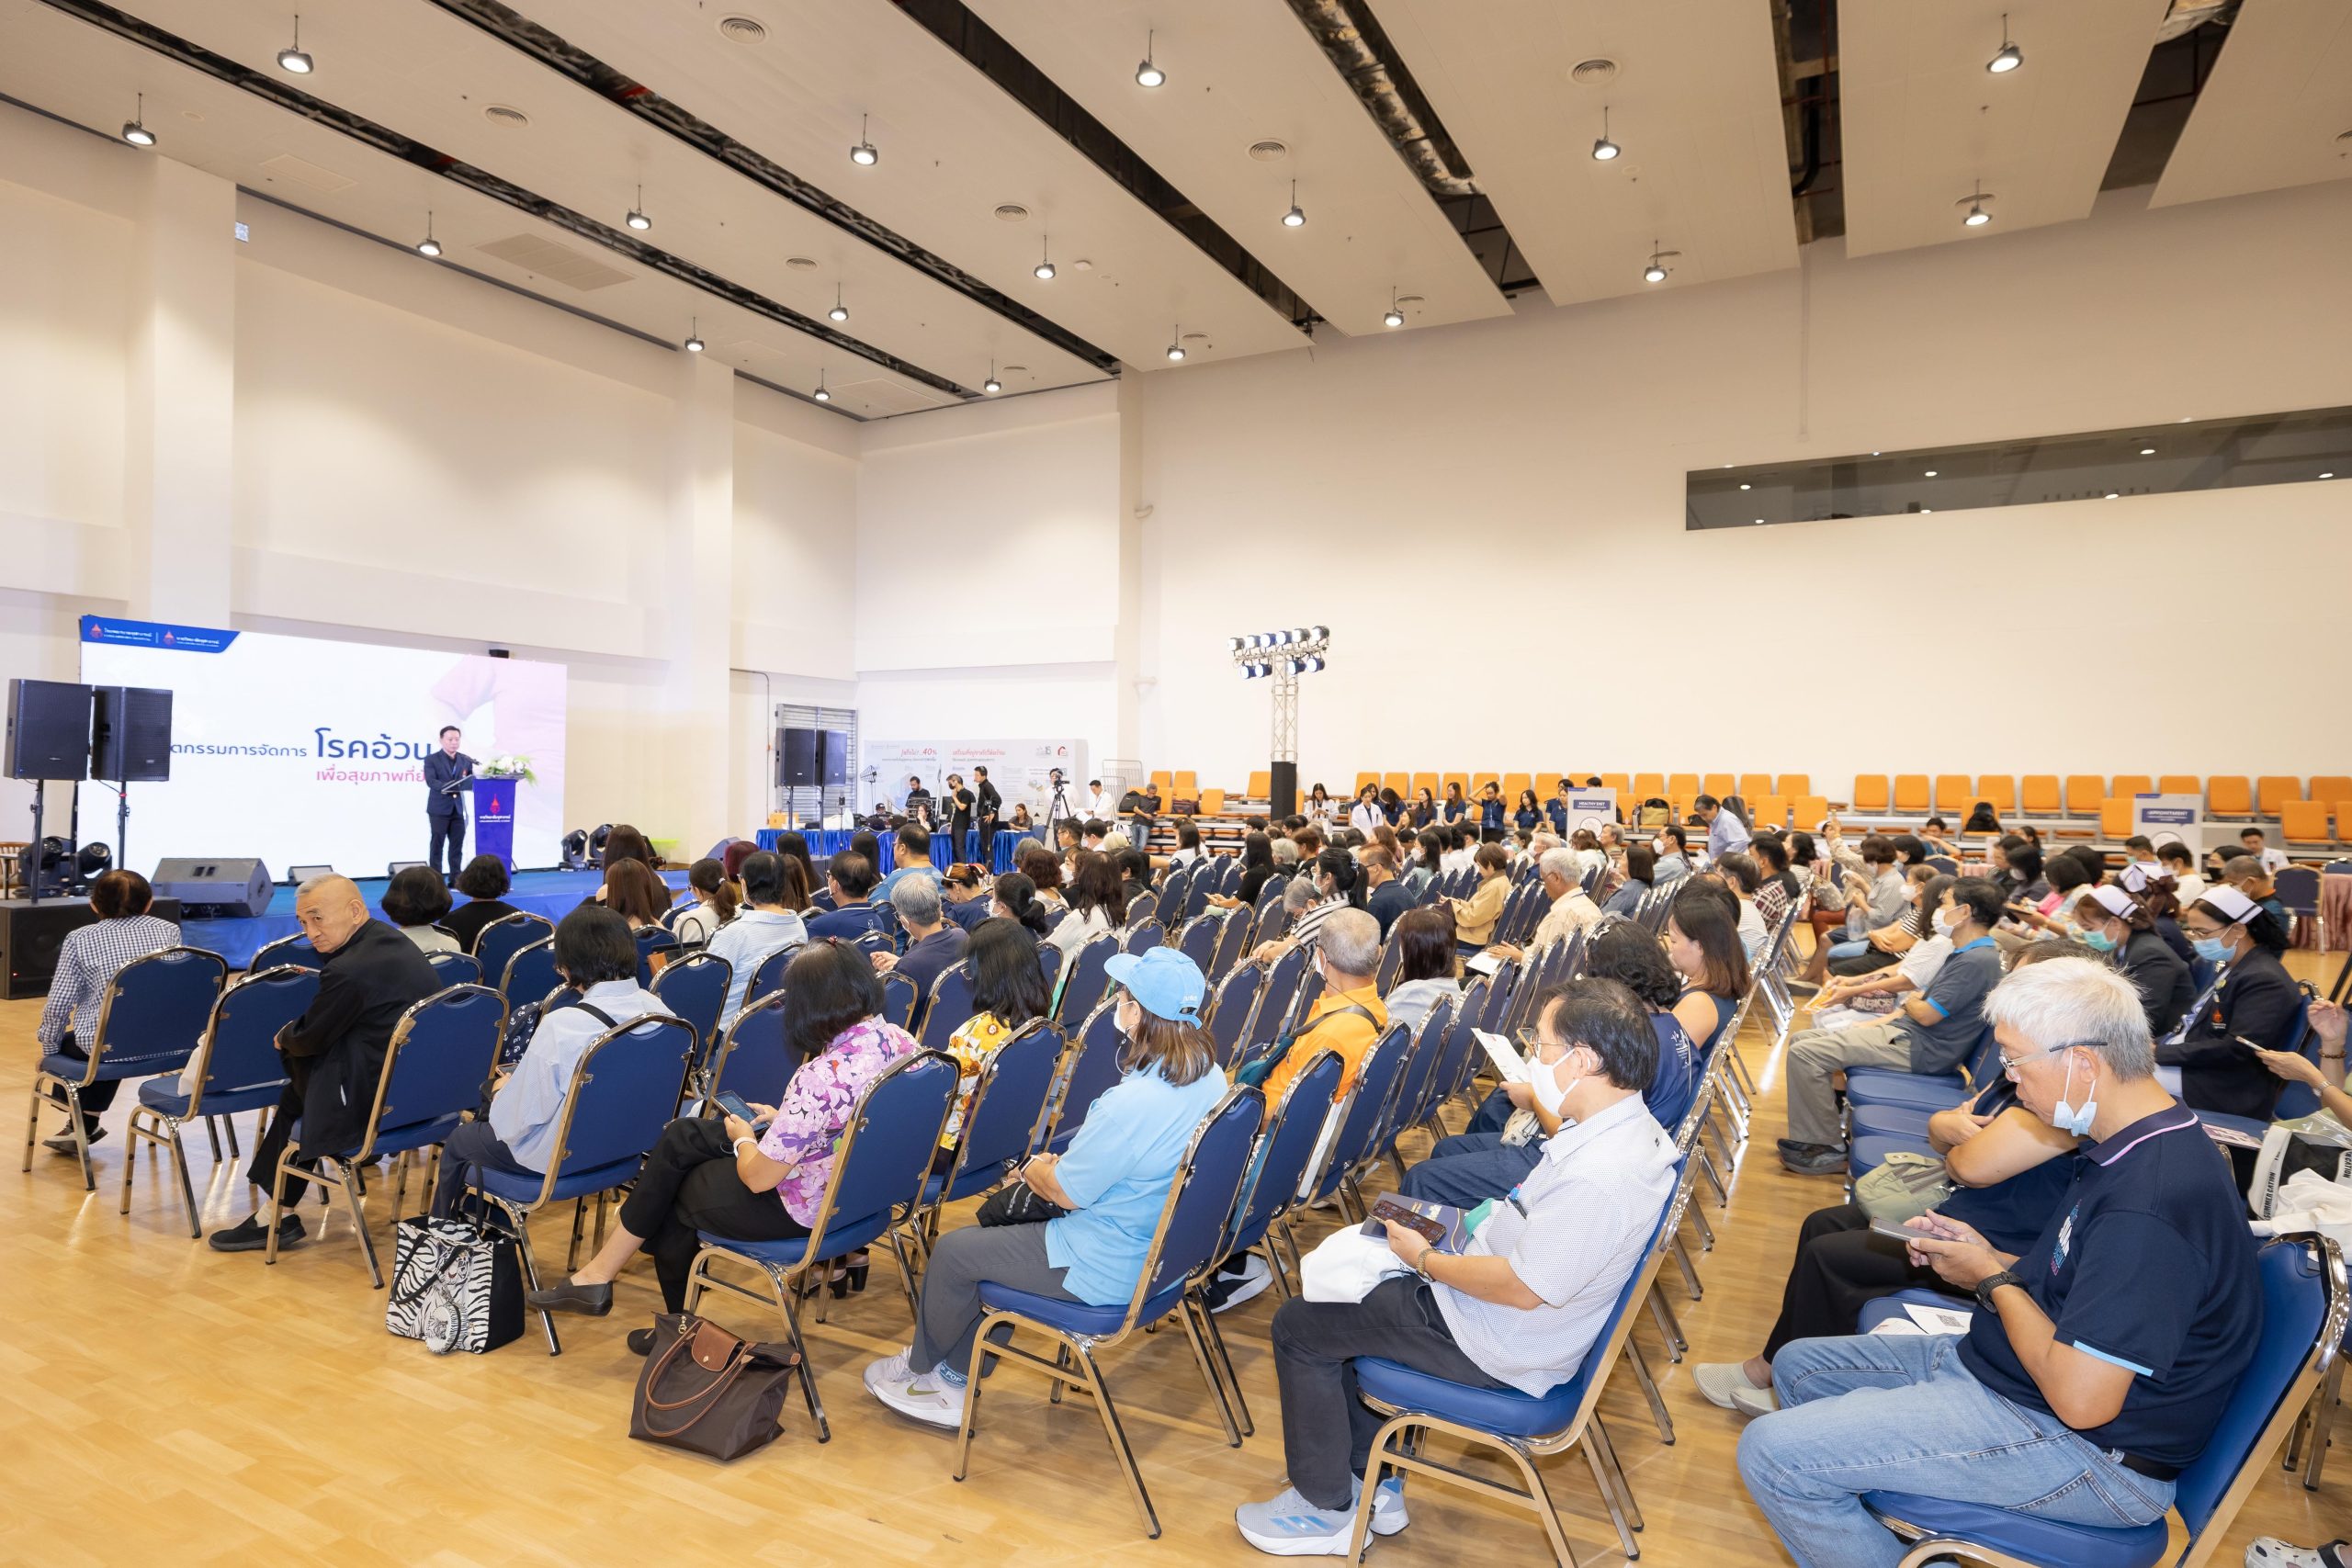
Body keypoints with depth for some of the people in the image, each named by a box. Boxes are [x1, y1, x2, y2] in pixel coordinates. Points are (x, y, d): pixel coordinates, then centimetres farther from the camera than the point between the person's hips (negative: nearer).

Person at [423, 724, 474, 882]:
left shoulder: (466, 760, 12)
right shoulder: (432, 759, -1)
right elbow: (431, 781, -14)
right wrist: (447, 787, -30)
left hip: (458, 808, 4)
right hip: (439, 809, -4)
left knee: (457, 845, 6)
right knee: (437, 845, 0)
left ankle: (455, 878, 12)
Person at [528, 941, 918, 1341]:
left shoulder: (822, 1076, -33)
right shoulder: (899, 1039, -8)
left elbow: (758, 1178, -22)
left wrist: (743, 1138, -2)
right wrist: (782, 1120, 8)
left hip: (803, 1209, -8)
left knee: (665, 1194, 17)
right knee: (680, 1136, 16)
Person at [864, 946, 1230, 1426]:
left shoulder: (1132, 1103, -34)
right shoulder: (1210, 1075, -6)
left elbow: (1067, 1191, -20)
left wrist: (1036, 1169, 2)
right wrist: (1058, 1166, 6)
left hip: (1109, 1269, -9)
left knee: (952, 1252, 8)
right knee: (988, 1231, 21)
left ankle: (921, 1367, 35)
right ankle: (954, 1379, 30)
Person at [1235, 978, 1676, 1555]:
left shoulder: (1601, 1176, -34)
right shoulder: (1626, 1121, -2)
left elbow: (1523, 1288, -29)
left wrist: (1425, 1259, -16)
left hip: (1501, 1351, -10)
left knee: (1299, 1326, 0)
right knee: (1338, 1297, 21)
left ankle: (1327, 1510, 19)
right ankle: (1374, 1486, 29)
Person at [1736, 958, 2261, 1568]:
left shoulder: (2153, 1200, -30)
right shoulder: (2132, 1147, 3)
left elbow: (2079, 1398, -28)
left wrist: (1994, 1279, -13)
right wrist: (1999, 1259, 1)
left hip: (2087, 1448, -10)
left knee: (1772, 1453, -18)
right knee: (1797, 1367, 16)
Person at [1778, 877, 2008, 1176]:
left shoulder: (1978, 961, -19)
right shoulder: (1965, 953, 15)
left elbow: (1926, 1014, -20)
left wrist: (1910, 1003, 2)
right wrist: (1884, 1020, 11)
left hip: (1920, 1048, -11)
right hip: (1904, 1030, 11)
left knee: (1805, 1053, -19)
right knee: (1802, 1040, 9)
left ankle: (1831, 1150, -8)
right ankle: (1815, 1134, 10)